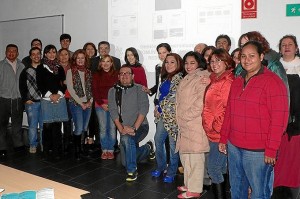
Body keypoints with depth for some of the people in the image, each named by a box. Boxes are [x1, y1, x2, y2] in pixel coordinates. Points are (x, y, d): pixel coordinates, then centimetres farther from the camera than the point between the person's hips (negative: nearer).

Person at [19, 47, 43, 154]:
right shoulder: (26, 71, 4)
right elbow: (22, 86, 4)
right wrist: (26, 99, -3)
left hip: (44, 102, 1)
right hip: (31, 103, 0)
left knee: (43, 125, 5)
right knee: (33, 125, 3)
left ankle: (44, 145, 18)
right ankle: (33, 145, 16)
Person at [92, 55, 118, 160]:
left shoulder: (116, 74, 5)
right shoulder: (96, 75, 8)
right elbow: (95, 90, 4)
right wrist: (102, 104, -6)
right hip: (100, 104, 1)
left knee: (112, 127, -3)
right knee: (103, 128, -1)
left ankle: (111, 150, 8)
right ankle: (104, 150, 10)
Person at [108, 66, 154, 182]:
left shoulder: (139, 89, -4)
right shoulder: (113, 91, 3)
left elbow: (144, 109, -14)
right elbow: (113, 111, -6)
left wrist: (134, 128, -23)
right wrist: (121, 129, -18)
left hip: (140, 126, -4)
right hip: (123, 129, 5)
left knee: (127, 138, -36)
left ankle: (132, 171, -17)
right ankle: (147, 148, 41)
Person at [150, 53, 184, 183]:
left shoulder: (179, 78, -12)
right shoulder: (166, 77, 15)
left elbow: (172, 98, -16)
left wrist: (160, 109, -7)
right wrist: (157, 108, 8)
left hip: (172, 115, -9)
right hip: (163, 114, 9)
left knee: (173, 143, 2)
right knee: (158, 140, 13)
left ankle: (171, 172, 17)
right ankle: (161, 167, 31)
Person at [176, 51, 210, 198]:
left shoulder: (202, 79, -11)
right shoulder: (187, 79, 17)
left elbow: (200, 104, -19)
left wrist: (184, 116, -12)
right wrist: (180, 118, 9)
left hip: (195, 124, -9)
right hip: (184, 124, 9)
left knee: (195, 157, -1)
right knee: (185, 155, 16)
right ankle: (189, 184, 31)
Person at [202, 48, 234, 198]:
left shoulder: (228, 82, -18)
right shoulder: (215, 80, 11)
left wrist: (216, 127, -15)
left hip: (220, 133, -9)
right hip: (213, 132, 9)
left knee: (213, 167, -2)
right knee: (221, 167, 20)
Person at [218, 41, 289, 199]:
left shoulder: (272, 81, -10)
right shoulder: (237, 81, 11)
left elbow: (279, 119, -14)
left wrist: (271, 149, -15)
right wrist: (223, 138, 14)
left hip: (258, 150, -6)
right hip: (233, 146, 7)